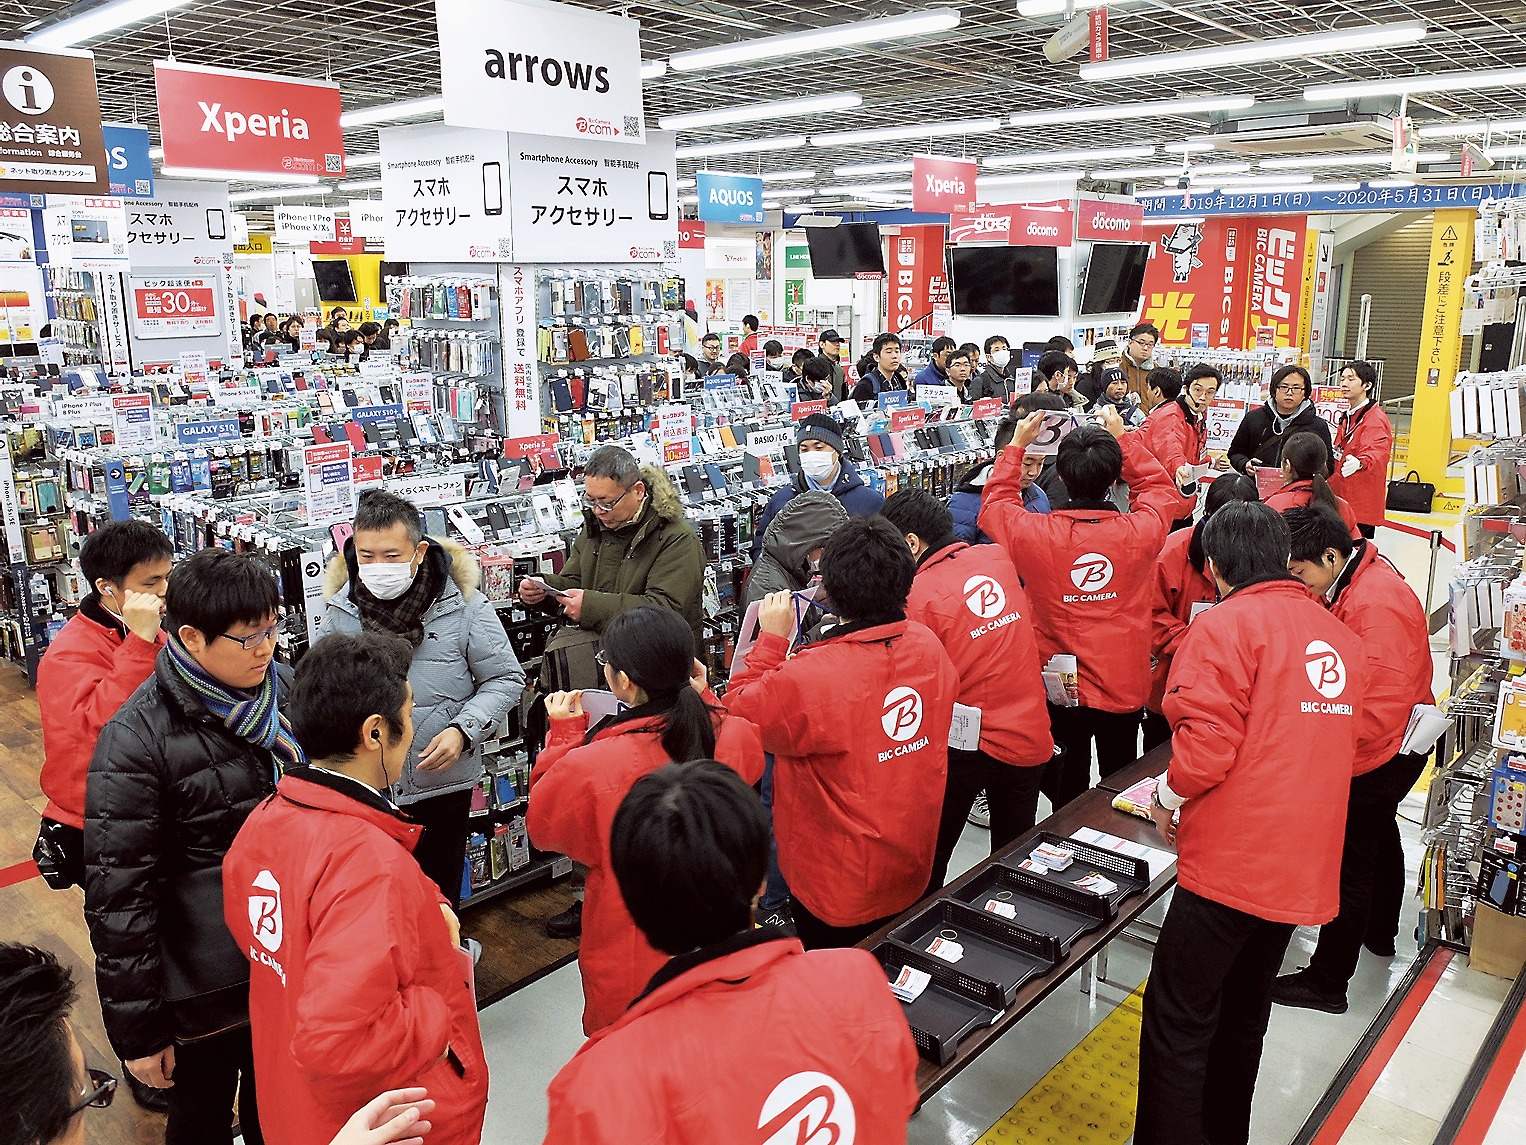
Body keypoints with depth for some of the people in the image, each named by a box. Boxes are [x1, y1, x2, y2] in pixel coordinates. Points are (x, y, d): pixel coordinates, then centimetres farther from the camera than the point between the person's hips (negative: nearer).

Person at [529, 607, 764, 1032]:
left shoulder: (589, 767, -31)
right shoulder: (737, 738, -19)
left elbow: (543, 826, -9)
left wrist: (564, 735, -4)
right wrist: (702, 698, 8)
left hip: (630, 967, -4)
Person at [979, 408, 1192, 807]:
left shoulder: (1034, 533, -20)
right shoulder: (1141, 530, -17)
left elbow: (994, 505, 3)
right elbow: (1161, 488, 8)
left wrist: (1017, 445, 8)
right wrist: (1122, 438, 13)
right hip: (1125, 686, 1)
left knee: (1067, 785, 18)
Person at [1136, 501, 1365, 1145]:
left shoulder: (1226, 624, -13)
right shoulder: (1340, 637, 10)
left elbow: (1207, 742, -20)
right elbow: (1353, 742, 20)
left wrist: (1168, 797, -2)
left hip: (1230, 862, -8)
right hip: (1304, 866, 8)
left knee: (1178, 1018, 3)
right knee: (1244, 1009, 23)